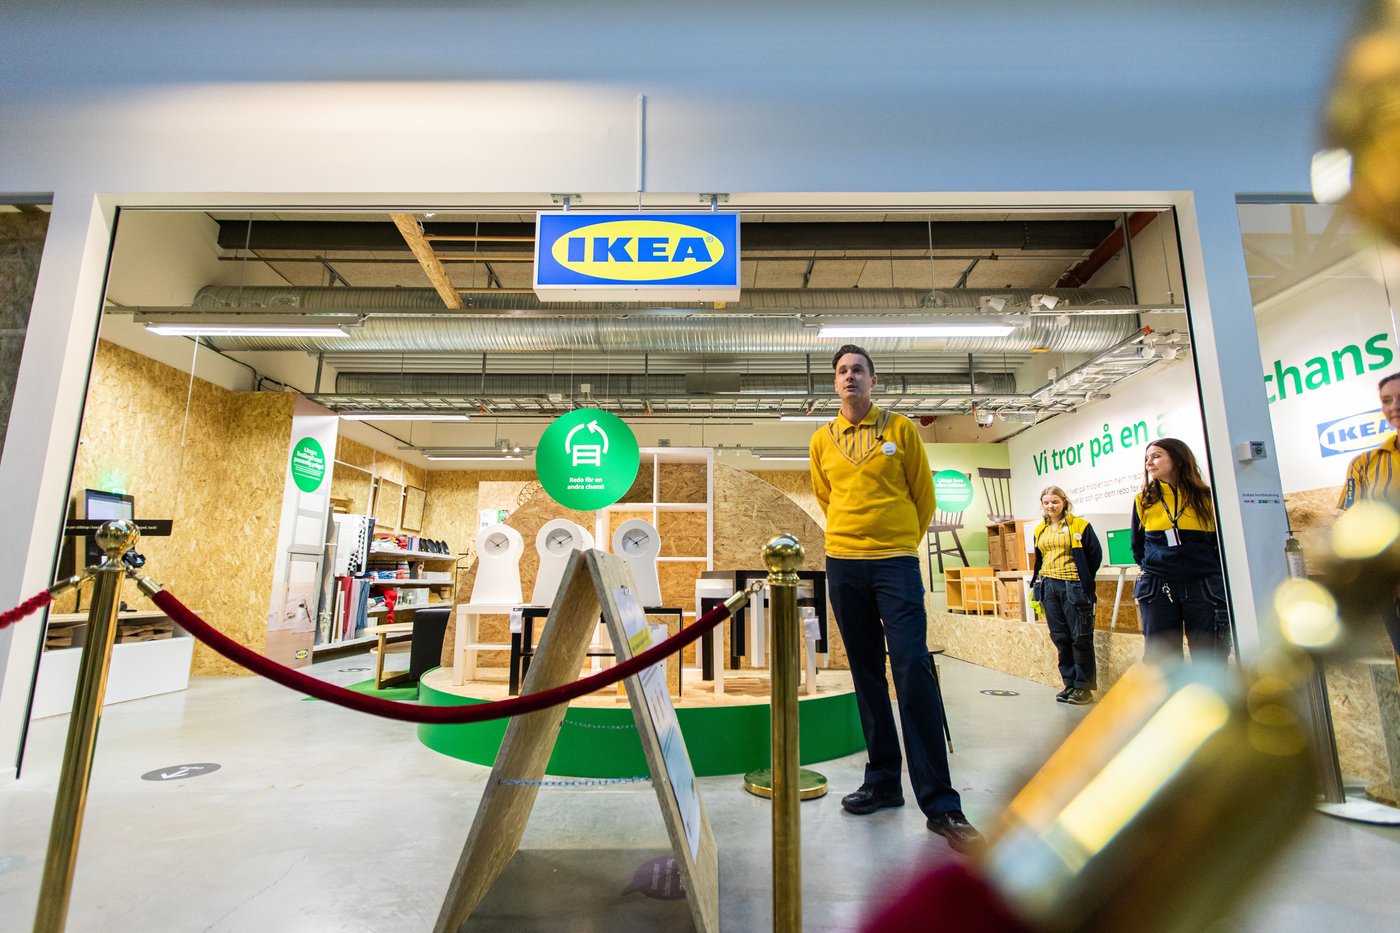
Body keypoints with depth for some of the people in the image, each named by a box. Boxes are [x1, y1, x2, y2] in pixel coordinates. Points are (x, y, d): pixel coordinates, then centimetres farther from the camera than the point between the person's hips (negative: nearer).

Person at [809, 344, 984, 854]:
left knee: (913, 669, -10)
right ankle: (883, 780, 21)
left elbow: (923, 494, 9)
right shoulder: (821, 439, 9)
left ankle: (940, 804, -2)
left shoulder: (900, 428, 3)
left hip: (897, 562, -3)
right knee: (867, 674, 9)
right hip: (843, 565, 3)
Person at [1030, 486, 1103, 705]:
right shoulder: (1039, 530, 12)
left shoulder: (1079, 526, -4)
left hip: (1073, 587, -5)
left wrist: (1084, 581, 4)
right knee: (1060, 637, 9)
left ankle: (1084, 686, 9)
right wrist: (1036, 584, 13)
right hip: (1049, 587, 5)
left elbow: (1095, 555, 1)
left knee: (1080, 637, -1)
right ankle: (1070, 684, 19)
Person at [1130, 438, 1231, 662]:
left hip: (1204, 589, -1)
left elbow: (1222, 543, 8)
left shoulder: (1205, 497, 3)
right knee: (1162, 660, 4)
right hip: (1157, 591, 1)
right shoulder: (1143, 501, 6)